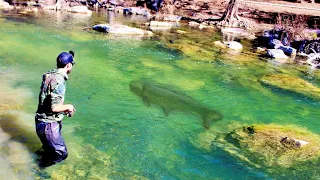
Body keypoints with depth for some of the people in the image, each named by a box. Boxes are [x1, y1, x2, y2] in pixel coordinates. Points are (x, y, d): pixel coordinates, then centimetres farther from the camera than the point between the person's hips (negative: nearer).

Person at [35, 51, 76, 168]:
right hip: (48, 125, -9)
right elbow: (54, 107, -27)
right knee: (61, 153, 2)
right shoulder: (58, 81, -24)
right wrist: (68, 107, -10)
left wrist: (64, 109, 11)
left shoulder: (50, 75, 4)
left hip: (42, 121, 9)